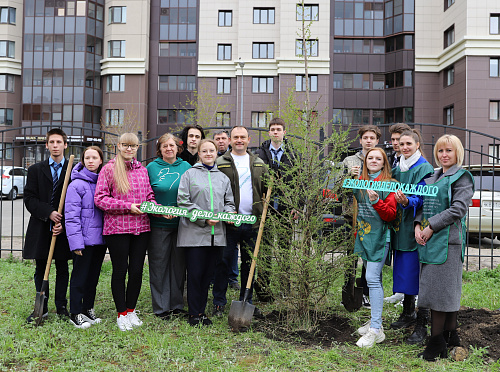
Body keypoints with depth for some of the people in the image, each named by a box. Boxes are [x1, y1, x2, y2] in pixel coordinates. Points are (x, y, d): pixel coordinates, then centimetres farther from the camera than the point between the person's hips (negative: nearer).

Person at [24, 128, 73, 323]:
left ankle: (61, 306, 18)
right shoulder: (35, 170, 7)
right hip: (40, 227, 1)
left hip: (64, 229, -1)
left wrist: (64, 223, -12)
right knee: (40, 269, 8)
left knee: (62, 269, 7)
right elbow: (29, 199, 0)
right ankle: (41, 308, 19)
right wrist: (49, 212, -15)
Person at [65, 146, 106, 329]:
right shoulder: (76, 185, -8)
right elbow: (71, 216, -12)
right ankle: (75, 313, 15)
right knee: (80, 276, 3)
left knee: (94, 275, 14)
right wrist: (76, 242, -17)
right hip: (84, 239, -6)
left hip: (100, 238, 6)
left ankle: (88, 309, 27)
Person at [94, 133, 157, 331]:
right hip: (116, 227, -4)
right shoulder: (109, 169, -2)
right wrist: (128, 206, -15)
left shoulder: (142, 170, 13)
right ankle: (121, 314, 18)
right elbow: (100, 198, -7)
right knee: (120, 271, 4)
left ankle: (131, 310, 25)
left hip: (141, 227, 4)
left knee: (137, 271, 8)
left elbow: (149, 196, 18)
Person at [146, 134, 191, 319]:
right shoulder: (152, 167, 2)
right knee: (159, 265, 2)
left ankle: (177, 304, 21)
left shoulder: (186, 167, 7)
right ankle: (161, 307, 13)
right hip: (159, 224, -2)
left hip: (181, 223, 2)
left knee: (179, 264, 9)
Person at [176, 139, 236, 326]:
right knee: (195, 274, -2)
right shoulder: (189, 174, 3)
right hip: (194, 233, -4)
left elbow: (229, 202, 21)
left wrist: (229, 213, -3)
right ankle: (194, 314, 9)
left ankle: (202, 311, 20)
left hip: (216, 234, 4)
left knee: (208, 274, 9)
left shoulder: (223, 177, 16)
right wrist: (204, 218, -13)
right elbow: (183, 201, -5)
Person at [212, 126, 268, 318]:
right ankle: (219, 303, 15)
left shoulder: (259, 164, 13)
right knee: (222, 262, 2)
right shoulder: (220, 163, 0)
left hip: (252, 222, 4)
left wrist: (264, 209, 0)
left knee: (249, 263, 11)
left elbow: (268, 188, 18)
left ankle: (247, 302, 24)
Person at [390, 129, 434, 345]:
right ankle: (408, 314, 29)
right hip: (401, 227, 7)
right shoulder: (398, 169, 14)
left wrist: (407, 201, -37)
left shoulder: (424, 169, -9)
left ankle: (422, 325, 1)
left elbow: (422, 199, -19)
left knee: (419, 275, -6)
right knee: (403, 271, 14)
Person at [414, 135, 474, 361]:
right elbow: (424, 204, 18)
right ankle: (451, 335, 22)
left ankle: (437, 340, 2)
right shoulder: (433, 178, 19)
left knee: (439, 287, -6)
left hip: (447, 238, -7)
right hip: (429, 239, 7)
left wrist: (431, 227, -15)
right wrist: (418, 225, 0)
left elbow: (458, 209, -13)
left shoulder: (462, 177, -3)